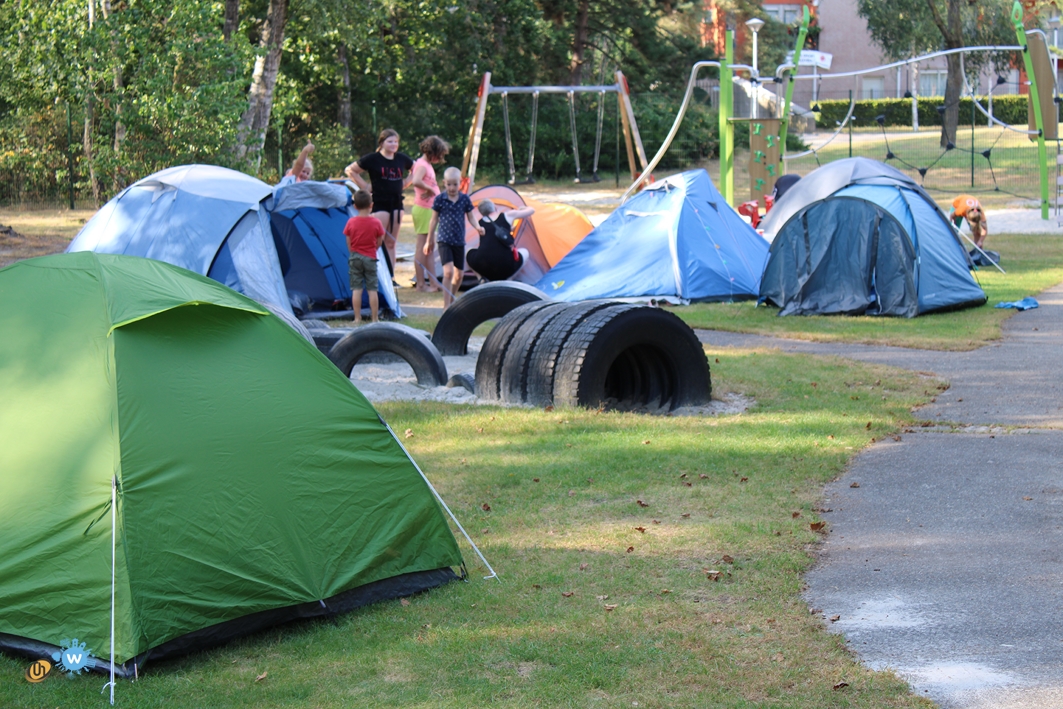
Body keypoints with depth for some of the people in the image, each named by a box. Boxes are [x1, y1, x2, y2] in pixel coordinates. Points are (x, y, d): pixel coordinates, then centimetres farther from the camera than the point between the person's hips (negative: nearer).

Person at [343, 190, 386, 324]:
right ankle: (374, 319, 3)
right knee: (372, 289, 2)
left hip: (355, 258, 1)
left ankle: (357, 319, 3)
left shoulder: (351, 222, -6)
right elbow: (379, 243, 1)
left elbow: (348, 243, 0)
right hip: (370, 258, -1)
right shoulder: (376, 223, -7)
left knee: (356, 289, 3)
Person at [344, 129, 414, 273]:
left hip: (396, 204, 5)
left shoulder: (402, 159, 7)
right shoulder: (372, 159, -6)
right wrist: (365, 186, -5)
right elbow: (349, 170, 0)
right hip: (379, 203, -5)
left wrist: (405, 182, 11)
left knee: (391, 243, 8)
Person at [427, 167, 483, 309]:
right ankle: (446, 306, -17)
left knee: (459, 274, 10)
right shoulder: (439, 199, -4)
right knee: (448, 271, -18)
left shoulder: (465, 199, 1)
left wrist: (477, 227, -14)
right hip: (444, 240, -3)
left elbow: (470, 218, 8)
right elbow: (434, 220, 4)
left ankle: (451, 301, 31)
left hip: (459, 241, 3)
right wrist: (429, 241, 8)